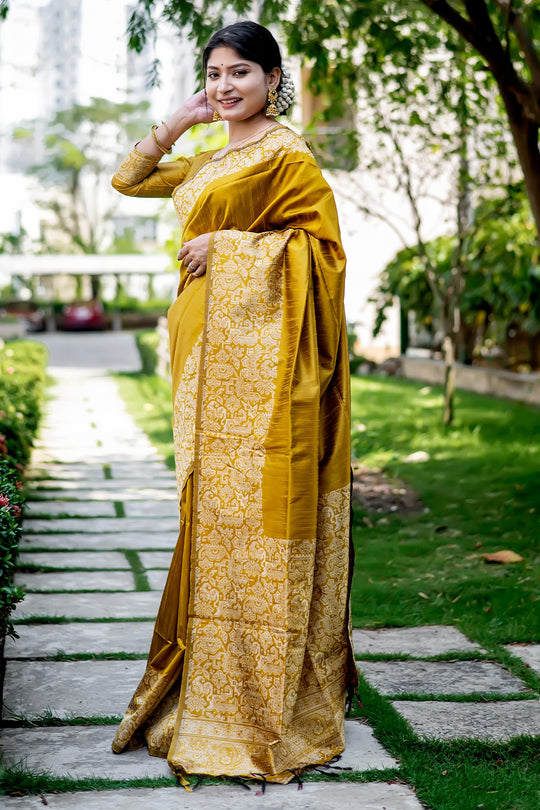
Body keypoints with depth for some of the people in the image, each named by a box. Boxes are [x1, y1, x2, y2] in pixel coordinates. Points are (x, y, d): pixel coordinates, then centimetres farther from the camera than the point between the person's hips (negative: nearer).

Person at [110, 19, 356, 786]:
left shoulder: (287, 157, -5)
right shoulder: (209, 164, 20)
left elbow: (323, 245, -12)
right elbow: (129, 179, 28)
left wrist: (227, 244, -13)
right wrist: (178, 121, 15)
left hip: (260, 353, -9)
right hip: (210, 352, 9)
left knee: (253, 509, -9)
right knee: (213, 509, 10)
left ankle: (266, 707, -3)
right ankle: (214, 680, 20)